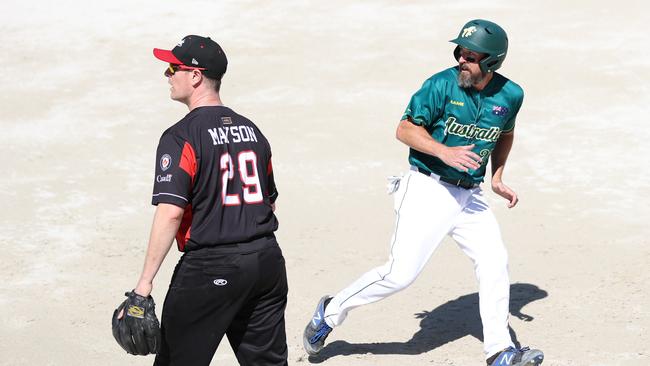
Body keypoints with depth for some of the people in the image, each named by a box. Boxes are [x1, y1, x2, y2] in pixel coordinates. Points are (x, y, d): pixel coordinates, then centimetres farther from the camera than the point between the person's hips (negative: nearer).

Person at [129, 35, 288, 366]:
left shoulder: (180, 137, -11)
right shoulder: (251, 130, 12)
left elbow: (170, 212, -20)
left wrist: (146, 280, -21)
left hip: (209, 270, -7)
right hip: (267, 261, 7)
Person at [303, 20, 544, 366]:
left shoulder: (510, 95, 0)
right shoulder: (441, 85, -14)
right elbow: (405, 129, -11)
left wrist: (497, 177, 11)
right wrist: (444, 152, -24)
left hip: (470, 195, 5)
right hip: (428, 190, -5)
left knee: (494, 263, -2)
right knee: (401, 272, -9)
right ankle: (332, 310, 10)